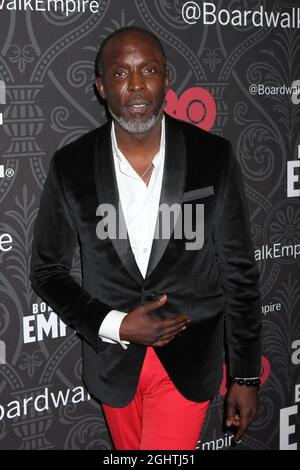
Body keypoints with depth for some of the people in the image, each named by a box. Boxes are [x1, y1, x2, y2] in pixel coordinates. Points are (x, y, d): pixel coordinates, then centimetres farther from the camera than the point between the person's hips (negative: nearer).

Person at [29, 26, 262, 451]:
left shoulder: (214, 157, -12)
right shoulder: (70, 166, -10)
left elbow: (239, 271, -5)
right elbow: (47, 271, 0)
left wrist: (246, 375, -1)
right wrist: (115, 326, -15)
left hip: (189, 360, -1)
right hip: (112, 358, 2)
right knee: (130, 447, 24)